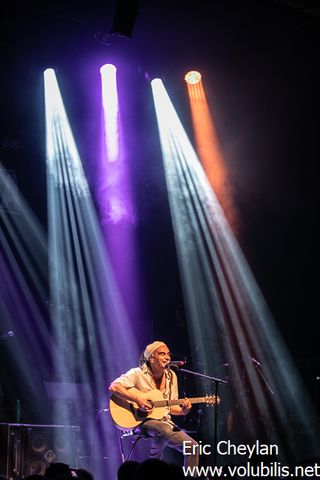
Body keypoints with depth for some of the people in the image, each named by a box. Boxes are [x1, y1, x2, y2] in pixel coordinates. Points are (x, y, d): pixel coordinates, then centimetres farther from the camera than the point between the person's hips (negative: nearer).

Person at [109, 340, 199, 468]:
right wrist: (137, 399, -29)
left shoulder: (171, 376, 8)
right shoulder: (138, 374, -9)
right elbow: (113, 387, -21)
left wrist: (183, 411, -8)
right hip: (142, 421, -6)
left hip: (164, 421, 6)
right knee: (165, 430, -37)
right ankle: (153, 462, -10)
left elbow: (171, 407, 14)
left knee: (192, 446, -10)